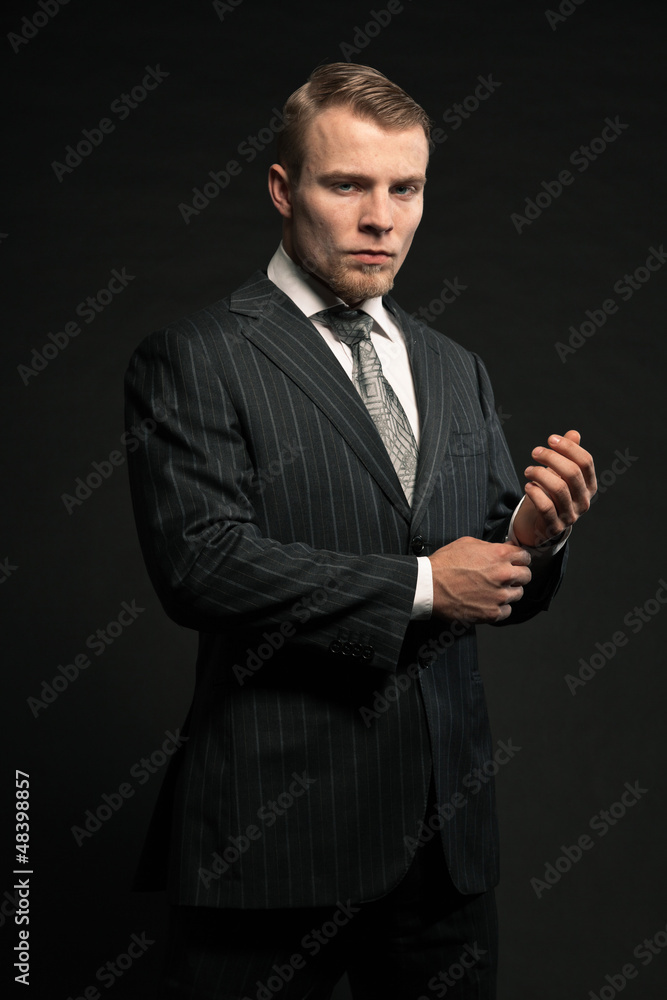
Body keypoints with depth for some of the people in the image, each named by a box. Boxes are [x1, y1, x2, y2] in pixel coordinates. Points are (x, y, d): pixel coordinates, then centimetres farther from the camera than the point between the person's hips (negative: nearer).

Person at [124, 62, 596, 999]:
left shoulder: (456, 371, 14)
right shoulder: (193, 359, -5)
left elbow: (500, 588, 15)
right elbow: (199, 562, -18)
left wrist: (533, 536, -9)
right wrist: (420, 585, -12)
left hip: (447, 825, 6)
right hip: (276, 829, -5)